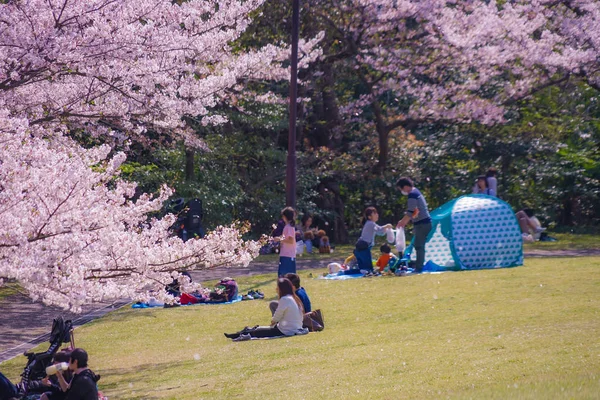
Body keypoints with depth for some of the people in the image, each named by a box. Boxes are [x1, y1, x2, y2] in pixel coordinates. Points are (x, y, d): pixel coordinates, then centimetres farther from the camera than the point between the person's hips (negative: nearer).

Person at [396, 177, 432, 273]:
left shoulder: (412, 195, -13)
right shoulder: (416, 192, 19)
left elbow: (410, 212, -18)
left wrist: (403, 222, -7)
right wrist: (404, 221, 16)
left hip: (422, 223, -10)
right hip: (424, 222, 10)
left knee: (419, 246, -9)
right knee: (419, 245, 13)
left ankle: (419, 267, -10)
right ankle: (418, 265, 16)